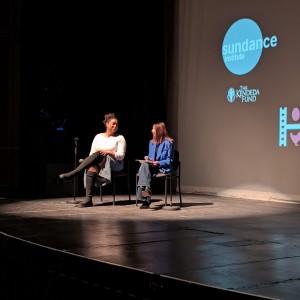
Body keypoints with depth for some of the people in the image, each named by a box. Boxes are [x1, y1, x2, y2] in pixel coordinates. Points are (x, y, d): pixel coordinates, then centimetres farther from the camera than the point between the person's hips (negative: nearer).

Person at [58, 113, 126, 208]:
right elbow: (91, 153, 13)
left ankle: (72, 174, -42)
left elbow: (121, 156, 0)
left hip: (114, 164, -2)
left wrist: (108, 152, -17)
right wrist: (91, 160, -12)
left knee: (97, 155, -35)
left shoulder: (120, 138, 9)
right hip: (98, 163, 2)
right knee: (92, 167, -39)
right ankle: (88, 199, -49)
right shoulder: (98, 136, 17)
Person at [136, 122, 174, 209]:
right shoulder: (152, 142, 21)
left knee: (144, 165, -33)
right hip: (152, 166, 6)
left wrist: (159, 163, -20)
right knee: (144, 164, -32)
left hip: (163, 168, -5)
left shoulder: (168, 143, -1)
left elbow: (169, 160, -4)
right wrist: (148, 158, 2)